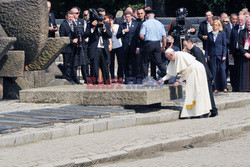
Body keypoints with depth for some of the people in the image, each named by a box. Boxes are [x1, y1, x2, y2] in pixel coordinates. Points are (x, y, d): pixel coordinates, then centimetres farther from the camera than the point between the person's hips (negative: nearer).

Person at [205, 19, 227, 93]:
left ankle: (224, 87, 0)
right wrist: (207, 55, 6)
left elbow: (224, 45, 0)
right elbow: (207, 45, 12)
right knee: (214, 71, 2)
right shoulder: (209, 34, 9)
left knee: (222, 69, -7)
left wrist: (224, 55, -7)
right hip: (213, 55, 3)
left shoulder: (222, 33, 1)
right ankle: (216, 88, 6)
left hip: (220, 54, -3)